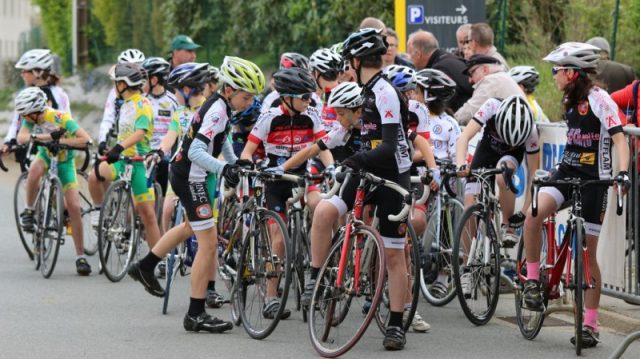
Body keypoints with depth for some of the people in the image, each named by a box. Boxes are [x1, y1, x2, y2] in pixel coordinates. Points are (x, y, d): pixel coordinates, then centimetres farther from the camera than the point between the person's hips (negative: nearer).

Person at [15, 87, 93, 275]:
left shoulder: (60, 118, -28)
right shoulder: (30, 118, -17)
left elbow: (85, 139, -34)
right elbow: (22, 137, -34)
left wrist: (61, 141, -38)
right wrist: (48, 136, -44)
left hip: (64, 161, -2)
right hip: (46, 155, 3)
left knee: (74, 207, -9)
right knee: (34, 170, -36)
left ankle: (80, 257, -1)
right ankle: (29, 212, -13)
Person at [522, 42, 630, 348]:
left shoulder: (599, 99, -12)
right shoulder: (571, 101, 12)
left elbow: (619, 139, -20)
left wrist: (622, 172, -34)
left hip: (594, 179, -6)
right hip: (567, 172, 6)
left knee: (588, 254, -2)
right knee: (534, 214, -25)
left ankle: (590, 324, 8)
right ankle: (533, 279, -8)